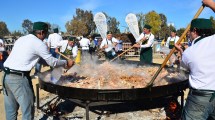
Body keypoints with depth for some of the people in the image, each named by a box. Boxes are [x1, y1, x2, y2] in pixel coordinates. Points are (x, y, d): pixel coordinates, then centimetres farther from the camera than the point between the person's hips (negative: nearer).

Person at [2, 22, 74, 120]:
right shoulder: (39, 44, -6)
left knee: (11, 110, 18)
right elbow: (52, 62, -1)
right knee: (28, 110, 4)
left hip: (6, 76, 9)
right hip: (19, 78, -8)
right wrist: (66, 63, 14)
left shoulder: (21, 39, 16)